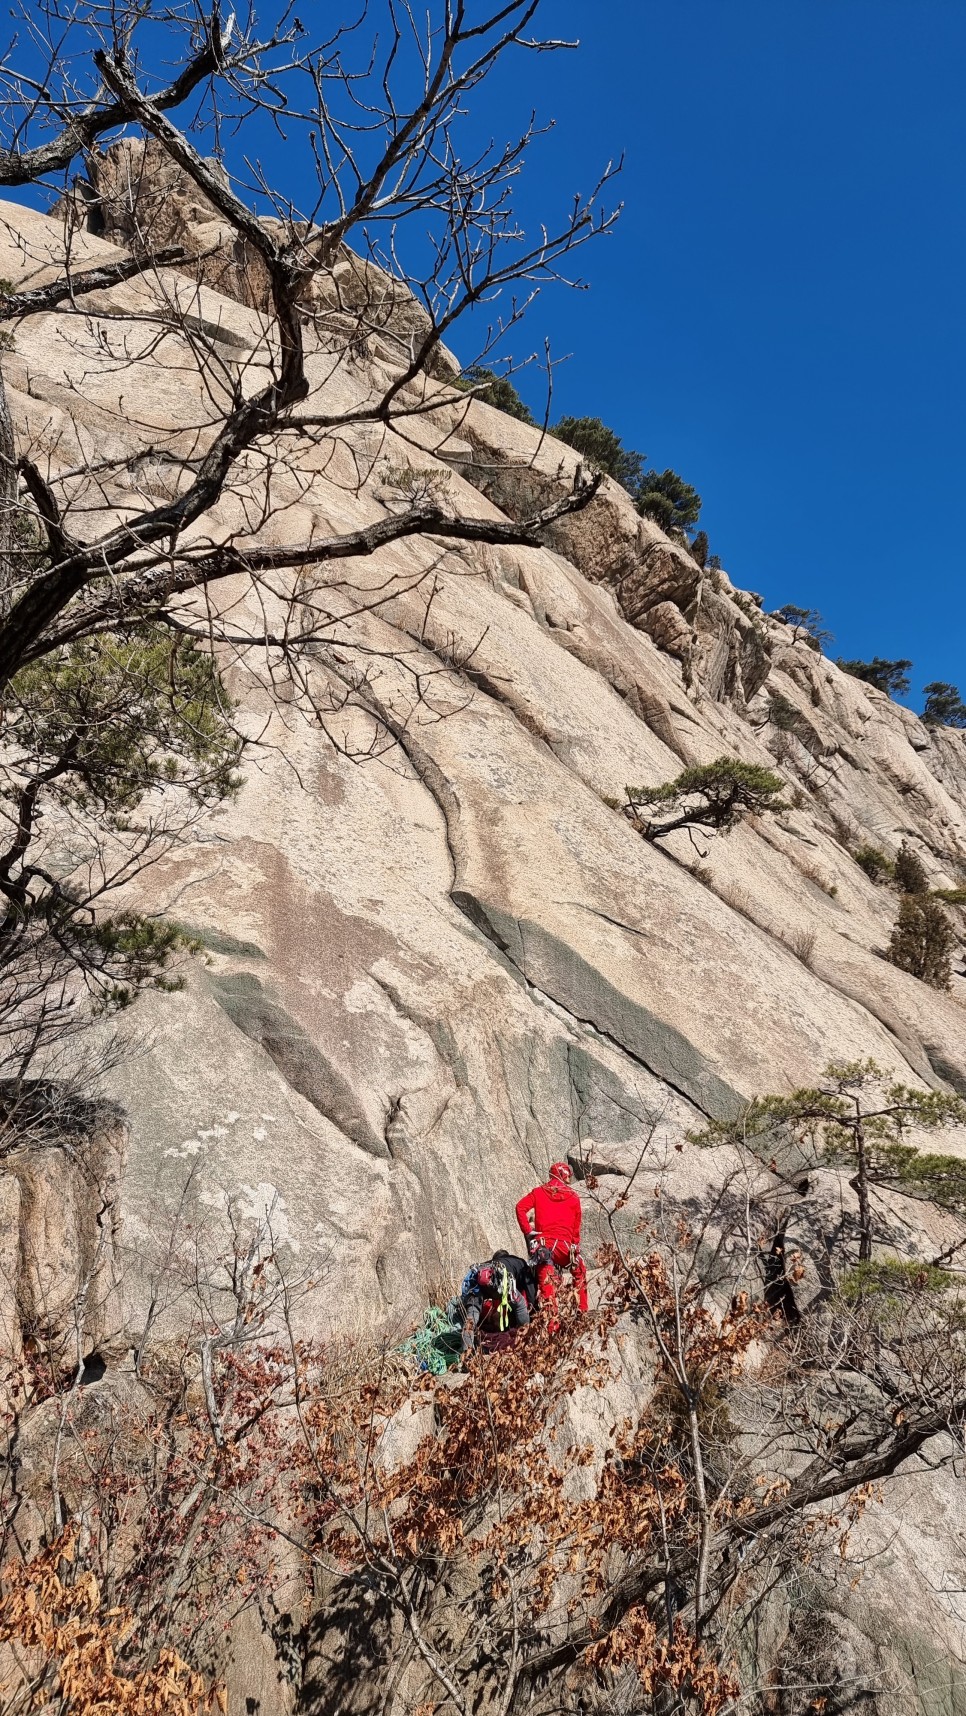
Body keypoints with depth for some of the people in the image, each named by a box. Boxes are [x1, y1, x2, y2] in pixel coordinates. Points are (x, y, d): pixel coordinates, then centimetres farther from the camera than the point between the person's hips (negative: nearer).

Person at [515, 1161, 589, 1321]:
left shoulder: (538, 1192, 12)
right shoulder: (573, 1198, 10)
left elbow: (520, 1207, -2)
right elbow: (576, 1228, 14)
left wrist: (527, 1231, 2)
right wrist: (576, 1247, 23)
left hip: (543, 1243, 0)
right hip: (564, 1245, 0)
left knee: (547, 1286, 0)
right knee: (580, 1271, 26)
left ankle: (552, 1323, -11)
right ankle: (582, 1311, 27)